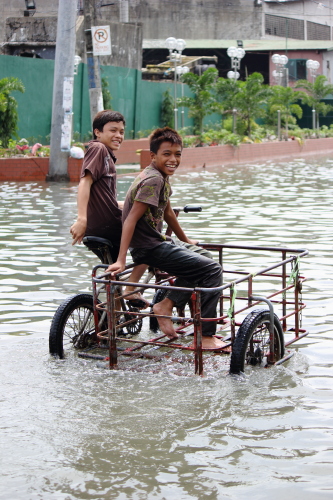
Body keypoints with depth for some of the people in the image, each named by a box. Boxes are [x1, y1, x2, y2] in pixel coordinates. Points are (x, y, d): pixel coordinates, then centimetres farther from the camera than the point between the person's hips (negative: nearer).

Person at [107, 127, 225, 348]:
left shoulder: (162, 177, 10)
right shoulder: (153, 179, -20)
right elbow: (131, 218, -25)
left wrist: (186, 240, 36)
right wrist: (121, 260, -30)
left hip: (158, 242, 10)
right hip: (149, 249, -10)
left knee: (201, 258, 26)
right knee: (213, 270, -10)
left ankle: (166, 304, 14)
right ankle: (206, 337, -11)